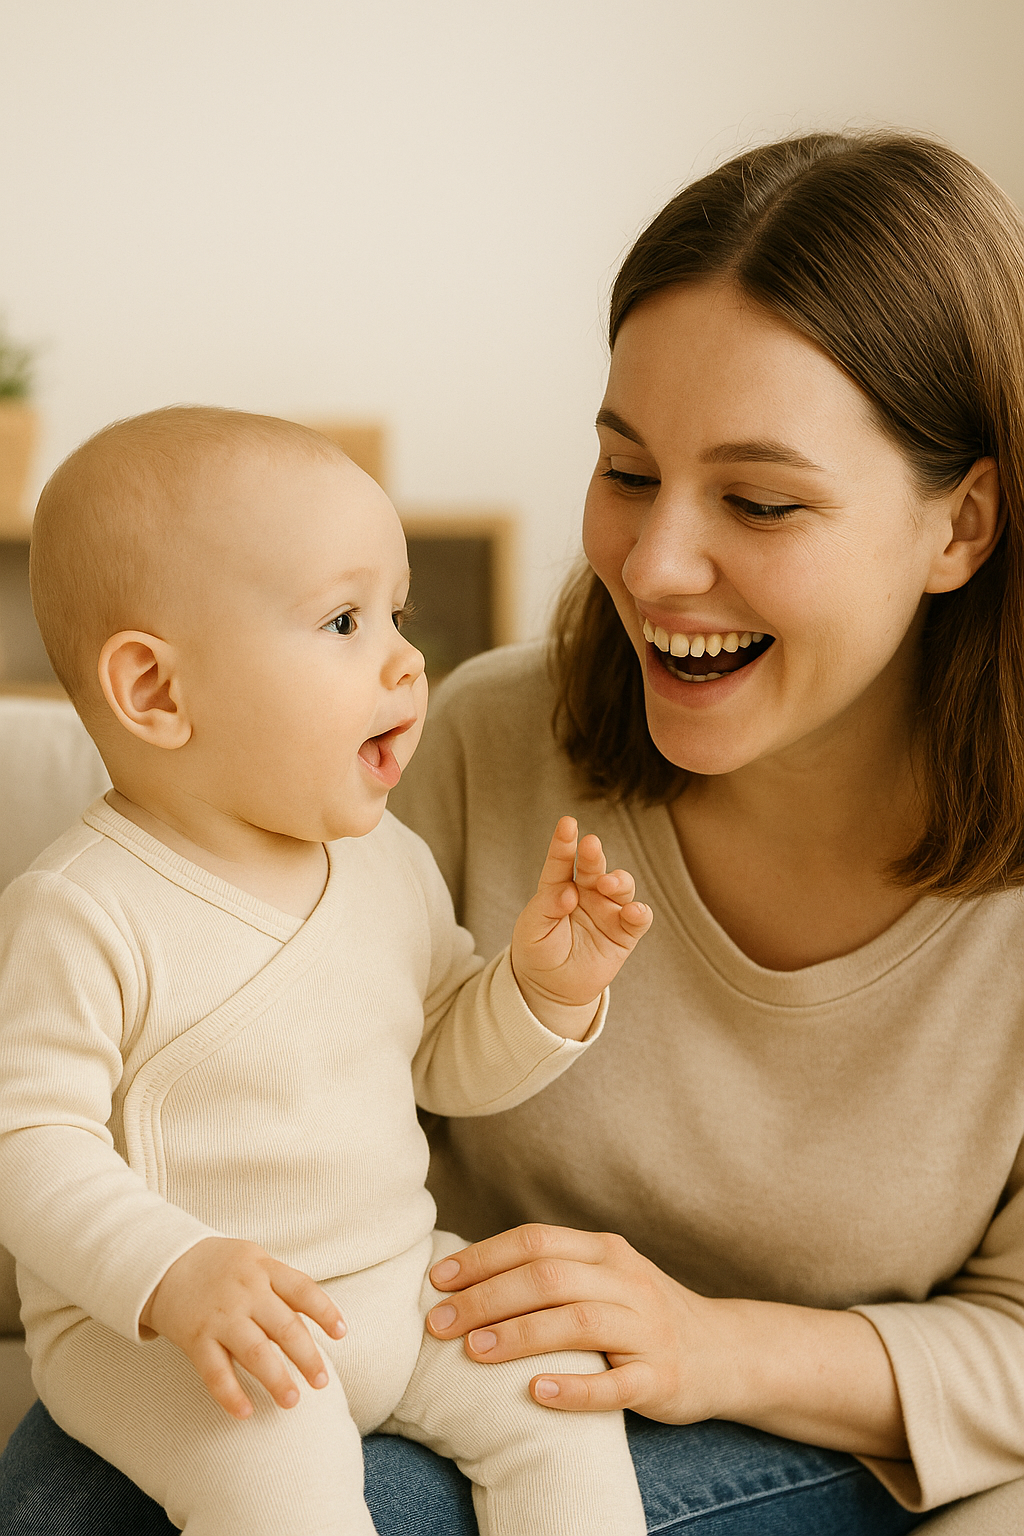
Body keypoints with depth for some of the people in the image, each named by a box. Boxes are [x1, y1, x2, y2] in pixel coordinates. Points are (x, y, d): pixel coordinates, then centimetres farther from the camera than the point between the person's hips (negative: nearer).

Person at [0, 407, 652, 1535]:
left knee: (557, 1391, -8)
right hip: (142, 1330, -6)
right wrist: (174, 1276, -34)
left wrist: (543, 988, -6)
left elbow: (449, 1061, 14)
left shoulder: (388, 862, 4)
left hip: (393, 1279, 6)